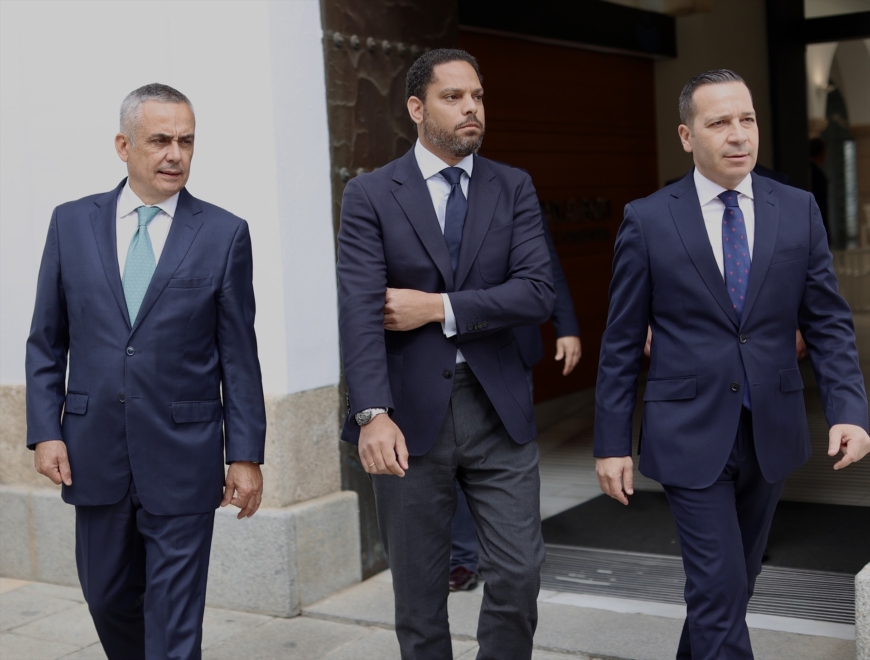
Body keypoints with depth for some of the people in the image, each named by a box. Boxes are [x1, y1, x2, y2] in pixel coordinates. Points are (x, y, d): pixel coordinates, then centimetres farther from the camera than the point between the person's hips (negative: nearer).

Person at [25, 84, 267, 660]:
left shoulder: (224, 234, -2)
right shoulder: (72, 223, 5)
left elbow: (239, 356, -2)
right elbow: (47, 342, 8)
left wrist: (246, 455, -4)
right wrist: (45, 430, -1)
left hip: (183, 459, -3)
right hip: (94, 455, 3)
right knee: (108, 598, 17)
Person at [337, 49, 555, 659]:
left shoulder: (514, 189, 7)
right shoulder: (371, 195, -2)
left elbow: (538, 293, -6)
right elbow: (361, 311, -13)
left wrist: (439, 306, -14)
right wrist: (373, 414, -26)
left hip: (497, 406, 2)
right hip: (410, 413, -2)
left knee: (519, 574, 2)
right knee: (419, 592, 9)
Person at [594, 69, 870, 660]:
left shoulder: (799, 210, 2)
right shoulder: (647, 220, -5)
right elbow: (622, 342, -2)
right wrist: (612, 443, -3)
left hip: (772, 431, 4)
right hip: (692, 433, -3)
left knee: (739, 577, 18)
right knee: (720, 588, -5)